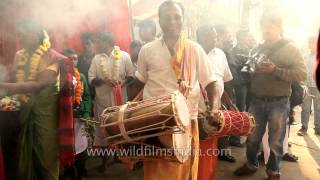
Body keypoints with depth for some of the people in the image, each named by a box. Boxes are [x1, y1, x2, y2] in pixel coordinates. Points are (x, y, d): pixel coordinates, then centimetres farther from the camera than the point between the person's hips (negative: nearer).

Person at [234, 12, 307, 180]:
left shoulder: (290, 49, -2)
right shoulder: (258, 49, 11)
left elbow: (302, 74, -11)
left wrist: (275, 70, -22)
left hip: (278, 103, -3)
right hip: (257, 101, 3)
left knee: (275, 141, 9)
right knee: (252, 137, 11)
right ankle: (251, 165, 32)